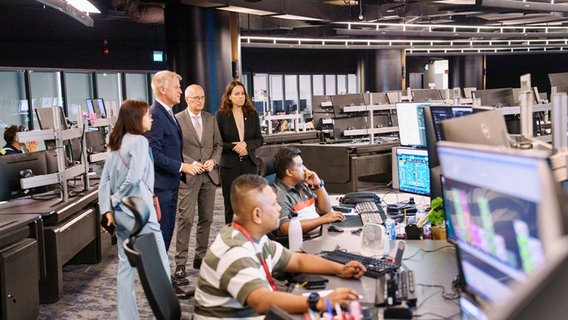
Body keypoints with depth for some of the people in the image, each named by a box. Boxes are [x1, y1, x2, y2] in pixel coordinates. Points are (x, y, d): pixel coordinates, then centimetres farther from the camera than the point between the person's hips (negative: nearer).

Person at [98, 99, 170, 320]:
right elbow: (134, 177, -23)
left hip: (121, 212, 9)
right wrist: (117, 199, -8)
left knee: (125, 266, 12)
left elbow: (105, 180, 10)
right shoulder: (139, 140, -11)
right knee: (160, 262, 0)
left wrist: (107, 209, 3)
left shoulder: (116, 144, 13)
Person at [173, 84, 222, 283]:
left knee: (206, 219, 10)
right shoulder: (177, 120, -4)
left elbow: (218, 144, 13)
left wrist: (213, 160, -5)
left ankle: (201, 257, 21)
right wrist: (190, 164, -15)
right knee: (185, 219, -8)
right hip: (188, 176, -5)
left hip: (209, 175, 5)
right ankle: (180, 263, -3)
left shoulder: (211, 119, 11)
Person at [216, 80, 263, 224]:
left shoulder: (252, 114, 8)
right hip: (229, 165, -2)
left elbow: (259, 140, 9)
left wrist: (246, 144, -10)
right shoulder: (221, 115, 1)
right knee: (231, 205, 3)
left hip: (249, 163, 2)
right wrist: (234, 147, -14)